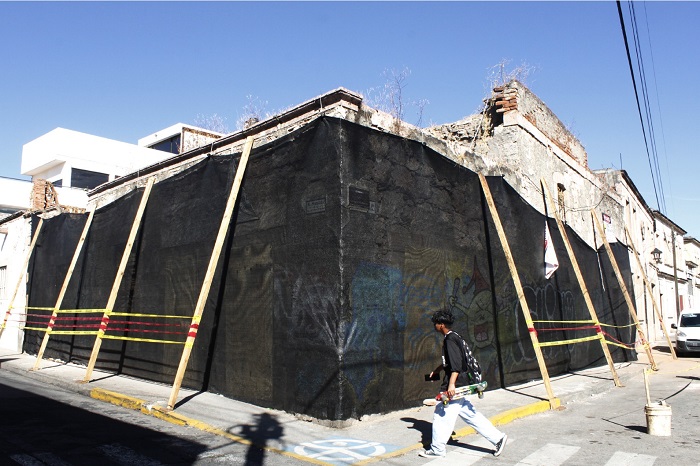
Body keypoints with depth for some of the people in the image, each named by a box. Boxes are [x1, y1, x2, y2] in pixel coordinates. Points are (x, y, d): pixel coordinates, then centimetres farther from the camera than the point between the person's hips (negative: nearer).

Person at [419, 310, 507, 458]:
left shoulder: (450, 339, -15)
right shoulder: (453, 338, 15)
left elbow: (456, 364, -26)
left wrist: (451, 384, -31)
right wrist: (436, 371, 37)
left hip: (455, 384, -10)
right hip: (460, 384, 10)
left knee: (441, 414, -1)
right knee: (470, 414, 13)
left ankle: (437, 450, 8)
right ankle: (498, 437, 15)